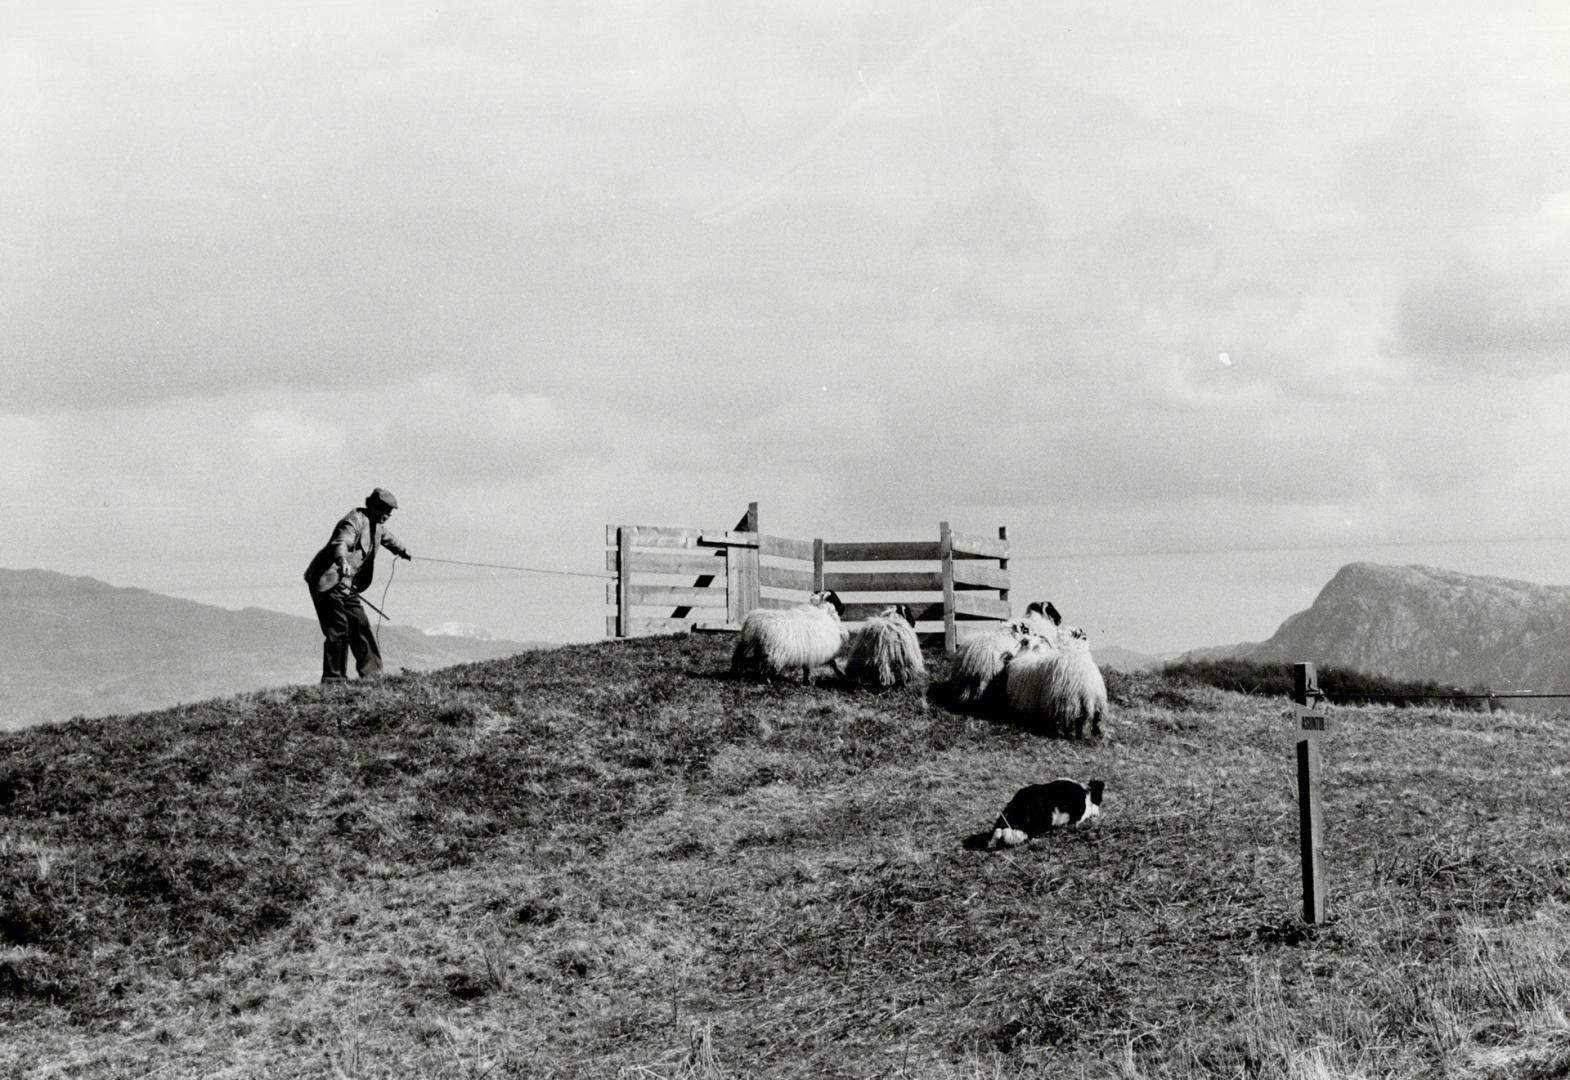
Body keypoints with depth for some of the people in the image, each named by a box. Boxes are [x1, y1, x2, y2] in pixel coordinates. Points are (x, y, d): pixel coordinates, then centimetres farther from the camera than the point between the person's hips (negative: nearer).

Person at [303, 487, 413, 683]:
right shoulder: (355, 521, -18)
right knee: (338, 630, -12)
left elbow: (386, 537, 38)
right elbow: (341, 543, -38)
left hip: (348, 585, 9)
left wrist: (402, 551, 54)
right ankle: (333, 678, -7)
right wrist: (342, 561, -58)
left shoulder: (376, 525, 13)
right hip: (328, 582, -9)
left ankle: (371, 674, 13)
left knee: (360, 626, 7)